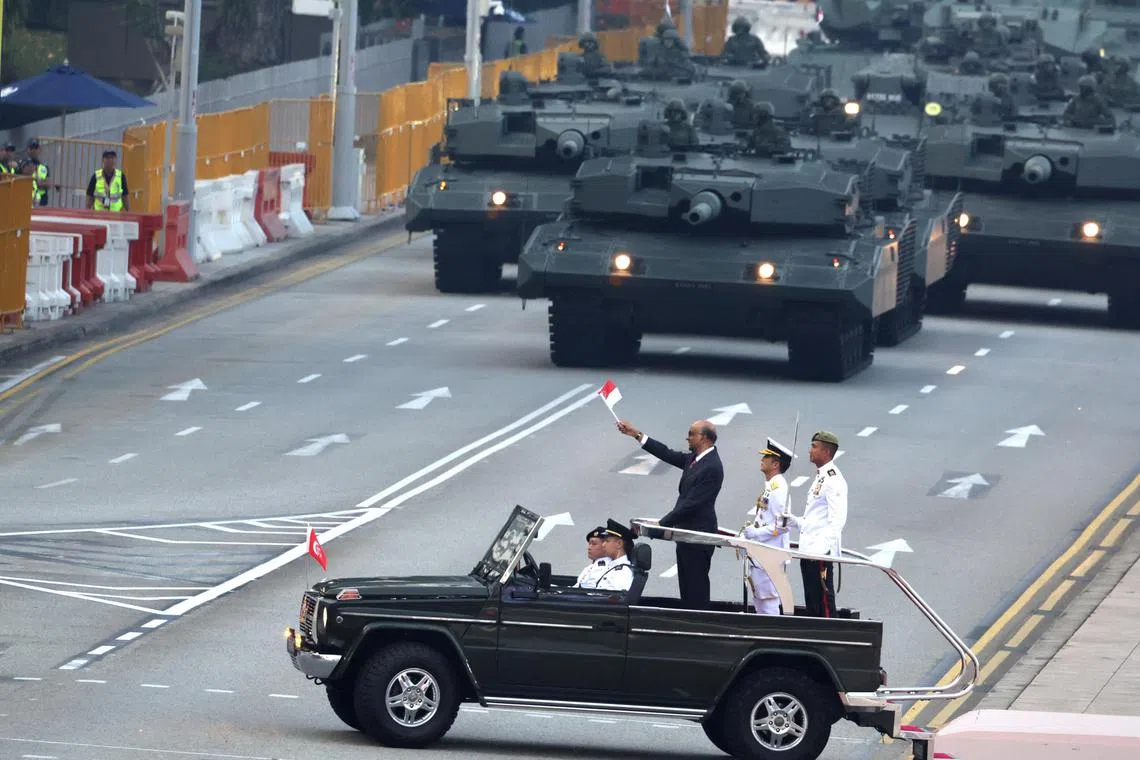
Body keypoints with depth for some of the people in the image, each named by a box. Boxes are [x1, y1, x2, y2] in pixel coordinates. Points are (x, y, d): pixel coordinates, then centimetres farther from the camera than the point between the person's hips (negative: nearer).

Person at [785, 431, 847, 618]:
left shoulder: (833, 480, -13)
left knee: (824, 604, -8)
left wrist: (824, 547, -27)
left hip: (821, 552, -10)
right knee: (812, 606, 14)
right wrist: (793, 520, 14)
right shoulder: (820, 478, 19)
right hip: (809, 552, 10)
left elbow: (837, 520, -21)